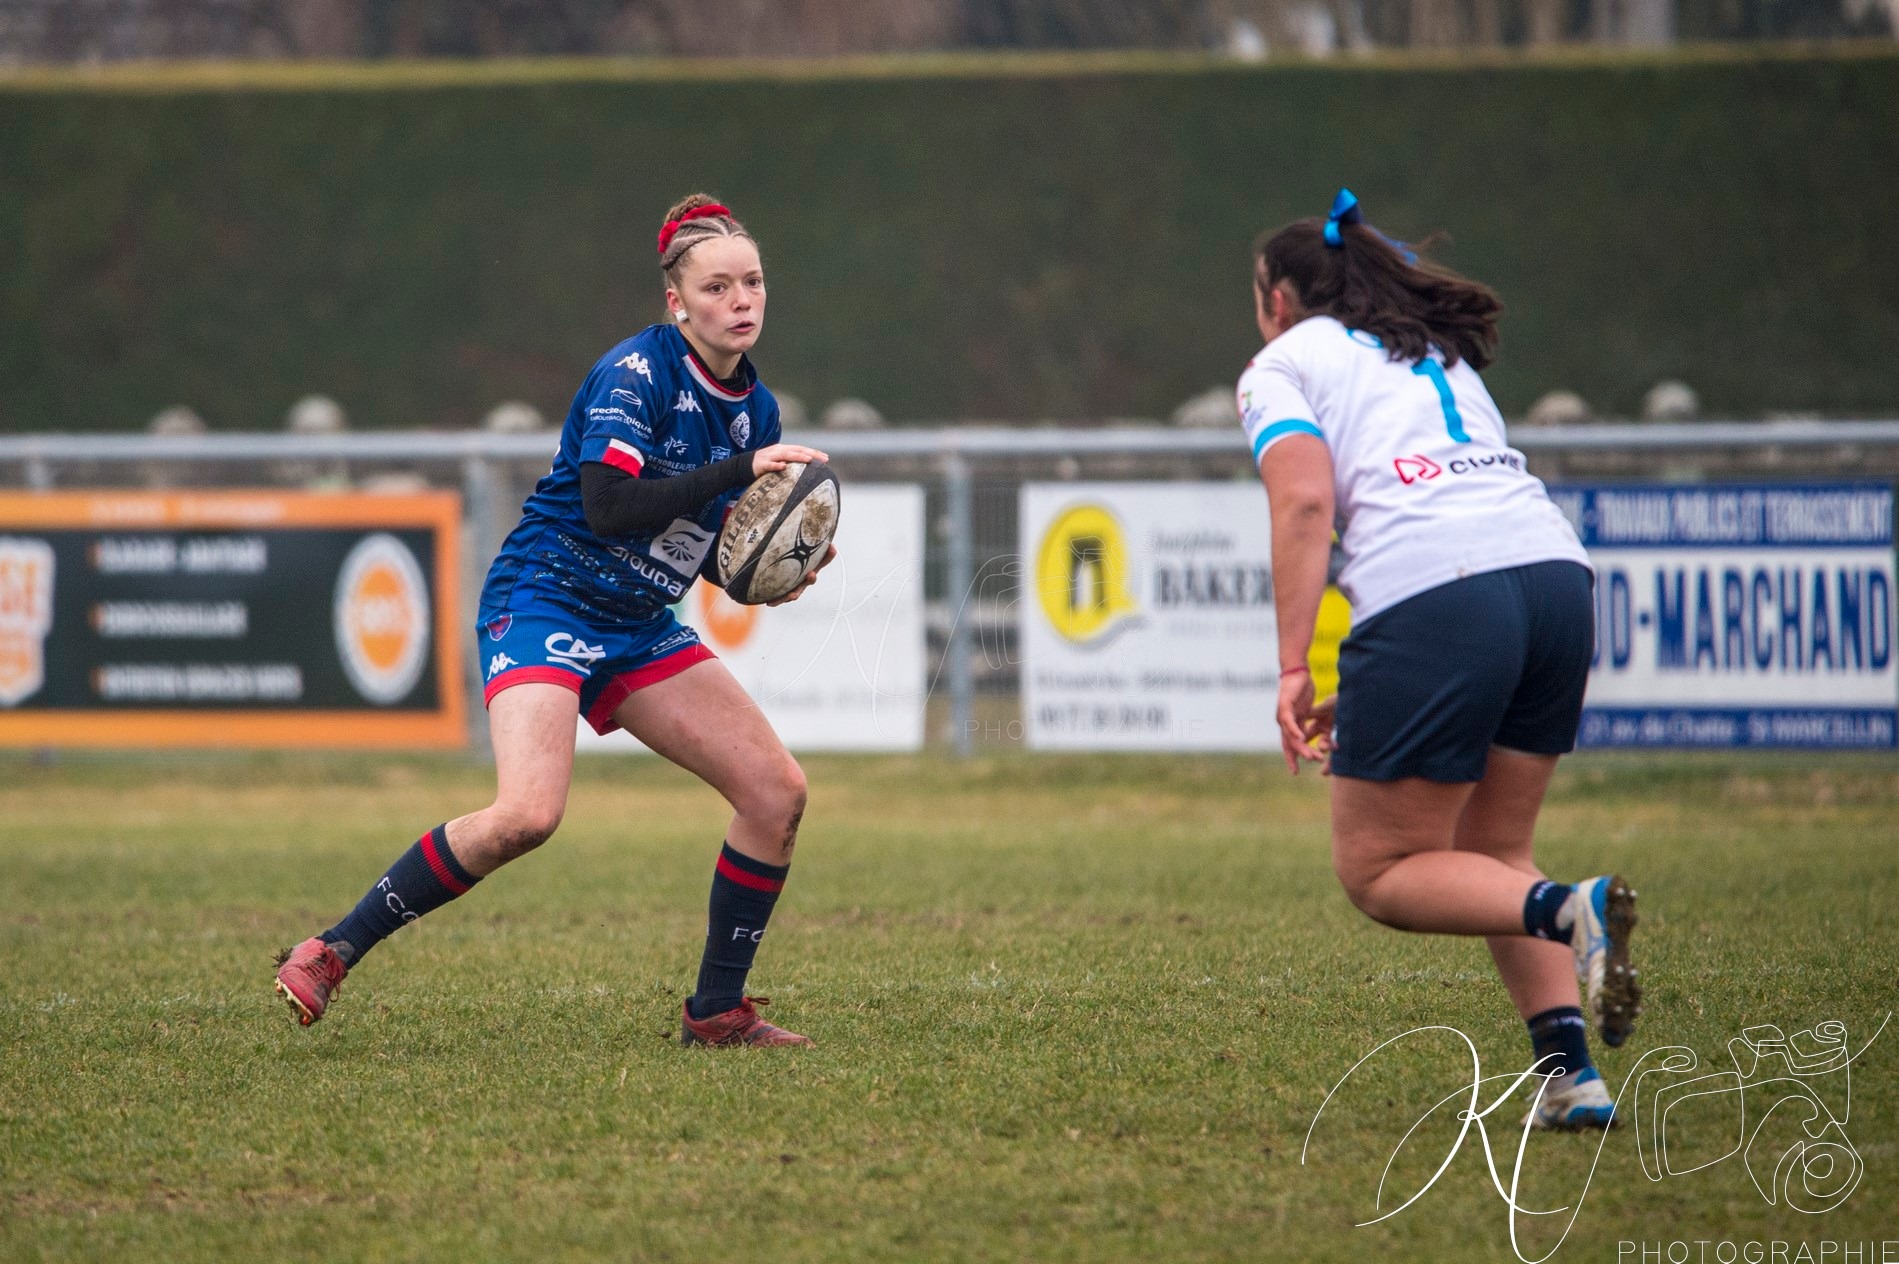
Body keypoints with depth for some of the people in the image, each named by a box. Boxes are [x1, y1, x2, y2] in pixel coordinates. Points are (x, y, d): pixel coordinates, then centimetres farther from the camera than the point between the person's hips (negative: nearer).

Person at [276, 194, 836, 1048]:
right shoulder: (636, 372, -15)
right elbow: (610, 507, -27)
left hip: (639, 628, 8)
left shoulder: (753, 408, 8)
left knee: (777, 789, -3)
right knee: (528, 814, -28)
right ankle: (330, 954, -15)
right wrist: (743, 470, -27)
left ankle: (716, 1011, 10)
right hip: (545, 601, -8)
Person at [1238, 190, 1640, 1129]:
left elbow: (1305, 502, -5)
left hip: (1433, 599, -7)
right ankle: (1568, 1069, 1)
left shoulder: (1282, 365, 12)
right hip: (1556, 571, 7)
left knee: (1378, 871, 6)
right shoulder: (1436, 356, 31)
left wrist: (1293, 668, -9)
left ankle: (1570, 911, -20)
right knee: (1494, 851, 19)